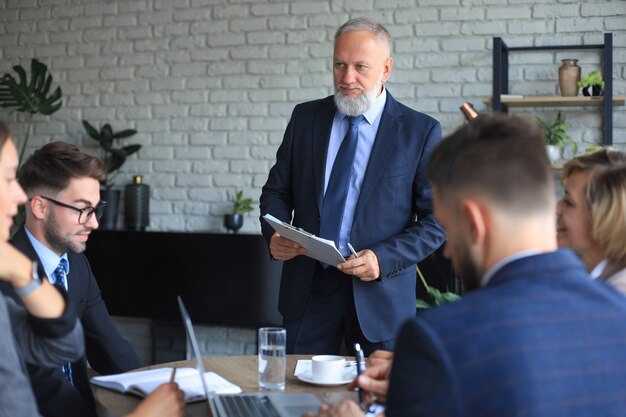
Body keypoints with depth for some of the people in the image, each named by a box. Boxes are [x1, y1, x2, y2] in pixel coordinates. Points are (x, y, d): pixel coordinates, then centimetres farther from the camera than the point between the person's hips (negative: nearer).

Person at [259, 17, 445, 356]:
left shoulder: (421, 132, -5)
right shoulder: (305, 117, 5)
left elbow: (437, 220, -4)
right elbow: (277, 191, 11)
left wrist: (384, 259, -17)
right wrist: (274, 234, -10)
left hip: (379, 292, -2)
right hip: (307, 287, 2)